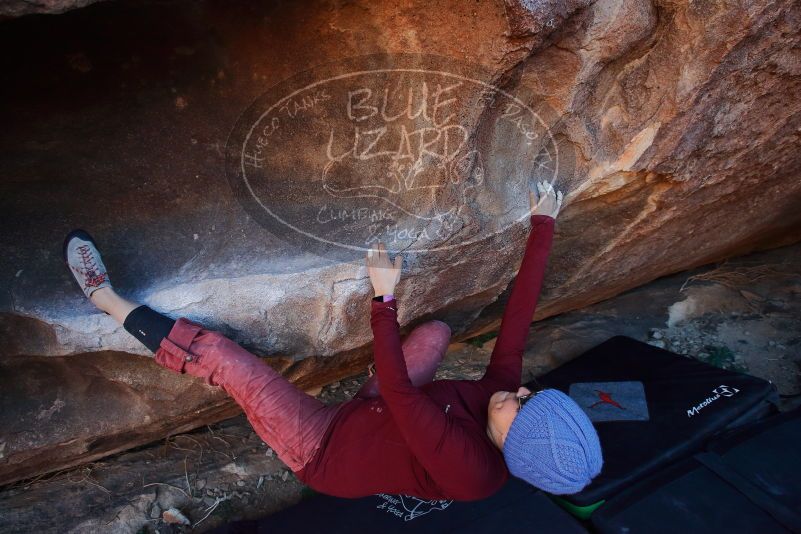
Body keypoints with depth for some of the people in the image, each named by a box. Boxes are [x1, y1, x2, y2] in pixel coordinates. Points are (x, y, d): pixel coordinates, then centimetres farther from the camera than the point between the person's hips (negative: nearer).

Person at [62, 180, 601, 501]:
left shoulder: (470, 468, -35)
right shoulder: (501, 388, -17)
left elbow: (397, 390, -34)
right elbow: (519, 314, -16)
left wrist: (385, 297, -27)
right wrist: (543, 226, -14)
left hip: (324, 450, -7)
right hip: (366, 413, 7)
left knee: (218, 353, -15)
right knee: (437, 329, 7)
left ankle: (111, 300, 7)